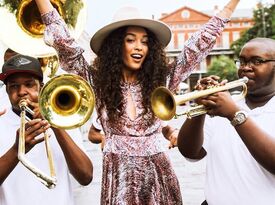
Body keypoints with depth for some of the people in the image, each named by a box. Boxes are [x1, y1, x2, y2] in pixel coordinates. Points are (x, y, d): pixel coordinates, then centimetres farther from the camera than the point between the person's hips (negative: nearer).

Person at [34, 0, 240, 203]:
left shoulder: (160, 80, 3)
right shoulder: (98, 82, -2)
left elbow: (198, 45, 4)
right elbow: (65, 43, -7)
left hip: (159, 177, 2)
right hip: (120, 180, -2)